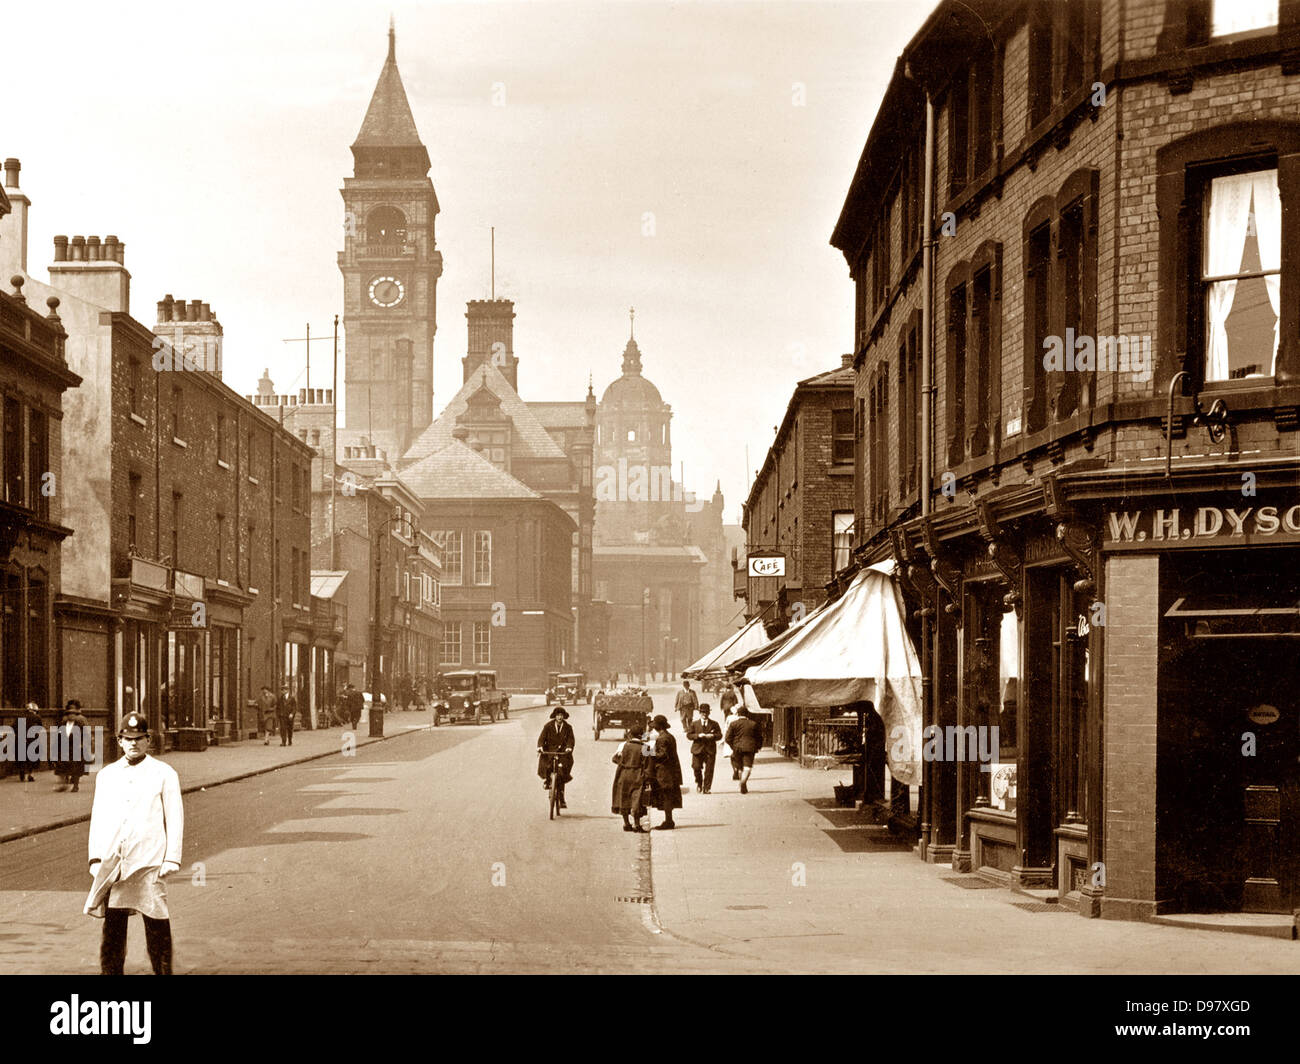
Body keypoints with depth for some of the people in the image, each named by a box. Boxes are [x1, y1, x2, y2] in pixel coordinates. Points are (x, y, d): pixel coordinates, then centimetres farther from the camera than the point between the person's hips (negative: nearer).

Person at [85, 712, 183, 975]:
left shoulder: (164, 773, 6)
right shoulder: (106, 775, 15)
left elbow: (175, 818, 3)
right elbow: (97, 819, 15)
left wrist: (171, 859, -5)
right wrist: (95, 858, 6)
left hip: (149, 863, -3)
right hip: (112, 863, 3)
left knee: (157, 925, -3)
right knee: (112, 924, 3)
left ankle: (163, 971, 5)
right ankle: (111, 972, 8)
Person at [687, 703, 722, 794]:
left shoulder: (714, 724, 8)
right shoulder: (694, 723, 8)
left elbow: (720, 735, 6)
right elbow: (689, 735, 3)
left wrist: (713, 736, -15)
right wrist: (698, 736, -14)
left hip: (710, 750, 0)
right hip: (698, 749, 0)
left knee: (709, 770, -4)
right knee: (697, 767, -7)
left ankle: (707, 788, 4)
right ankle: (699, 784, 19)